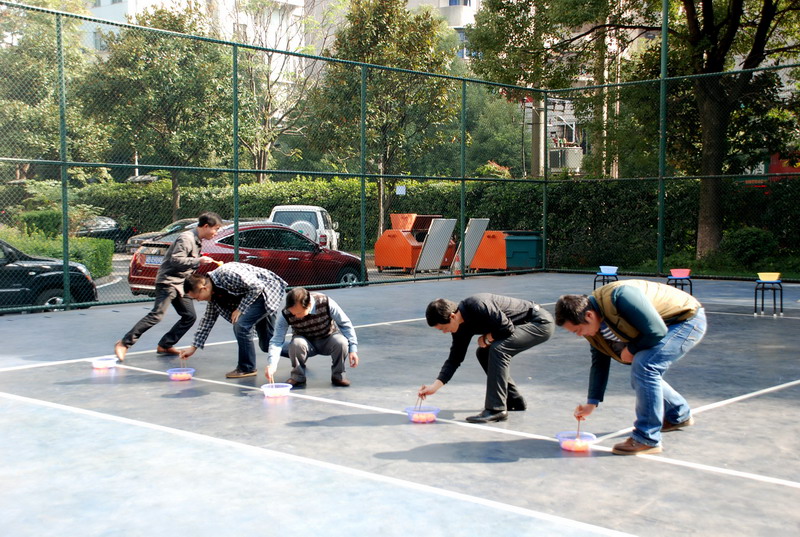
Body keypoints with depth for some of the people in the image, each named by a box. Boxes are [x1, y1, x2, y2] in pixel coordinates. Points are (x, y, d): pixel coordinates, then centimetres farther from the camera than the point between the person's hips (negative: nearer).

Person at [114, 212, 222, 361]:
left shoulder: (198, 241, 13)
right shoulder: (186, 238, -16)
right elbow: (175, 260, -25)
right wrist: (198, 261, -26)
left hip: (181, 284, 10)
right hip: (168, 281, -10)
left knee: (190, 316, 5)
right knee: (157, 315, -18)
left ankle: (165, 345, 13)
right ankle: (124, 343, -12)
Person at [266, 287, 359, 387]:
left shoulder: (326, 303, -29)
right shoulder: (285, 315, -26)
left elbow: (345, 324, -17)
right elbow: (277, 341, -24)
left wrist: (353, 348, -21)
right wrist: (272, 364, -40)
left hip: (328, 339, 0)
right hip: (306, 343, 0)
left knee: (341, 342, -34)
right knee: (296, 343, -35)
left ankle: (338, 375, -6)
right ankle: (298, 377, -8)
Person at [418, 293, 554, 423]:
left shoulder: (478, 306, -29)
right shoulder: (462, 327, 0)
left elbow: (507, 328, -27)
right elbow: (455, 358, 4)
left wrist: (486, 339, -10)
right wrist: (435, 386, -2)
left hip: (540, 322, -10)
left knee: (498, 349, -25)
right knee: (483, 353, 11)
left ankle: (496, 409, -21)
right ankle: (514, 401, 21)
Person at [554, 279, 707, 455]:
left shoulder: (620, 296, -35)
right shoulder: (594, 324, -6)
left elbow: (656, 331, -31)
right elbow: (600, 362, 5)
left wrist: (631, 350, -16)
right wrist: (592, 403, 4)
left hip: (689, 319, -9)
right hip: (668, 325, 9)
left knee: (644, 367, -23)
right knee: (641, 378, 12)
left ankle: (647, 439, -14)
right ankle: (679, 416, 39)